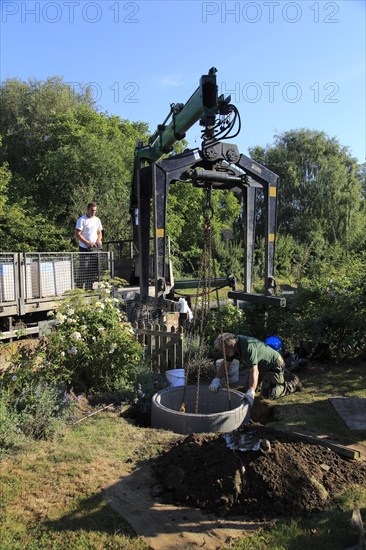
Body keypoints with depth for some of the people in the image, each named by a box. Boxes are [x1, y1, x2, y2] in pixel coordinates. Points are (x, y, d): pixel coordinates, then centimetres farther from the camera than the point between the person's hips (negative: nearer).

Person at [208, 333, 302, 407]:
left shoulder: (248, 347, -40)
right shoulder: (233, 344, -14)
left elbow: (254, 371, -45)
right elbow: (225, 365, -9)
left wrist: (250, 393, -52)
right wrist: (216, 380, -24)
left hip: (274, 364, -9)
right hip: (262, 366, 9)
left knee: (268, 393, -11)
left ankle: (293, 383, 11)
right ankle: (284, 375, 37)